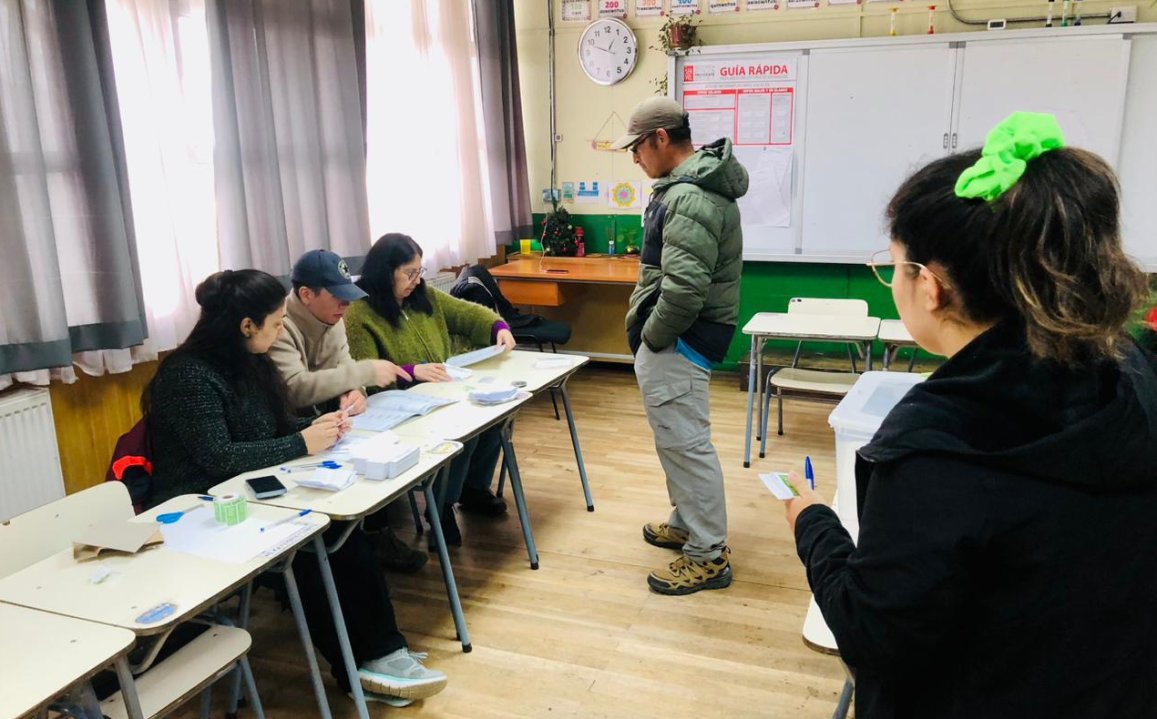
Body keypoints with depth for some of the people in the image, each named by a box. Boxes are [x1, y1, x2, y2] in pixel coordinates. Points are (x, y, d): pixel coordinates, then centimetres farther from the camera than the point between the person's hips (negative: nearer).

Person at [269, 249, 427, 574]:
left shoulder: (329, 317, 3)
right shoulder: (279, 325, -24)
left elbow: (341, 368, -1)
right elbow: (295, 388, -35)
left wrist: (352, 392, -25)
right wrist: (365, 372, -34)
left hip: (319, 414, 8)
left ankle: (378, 530, -1)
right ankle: (376, 535, -8)